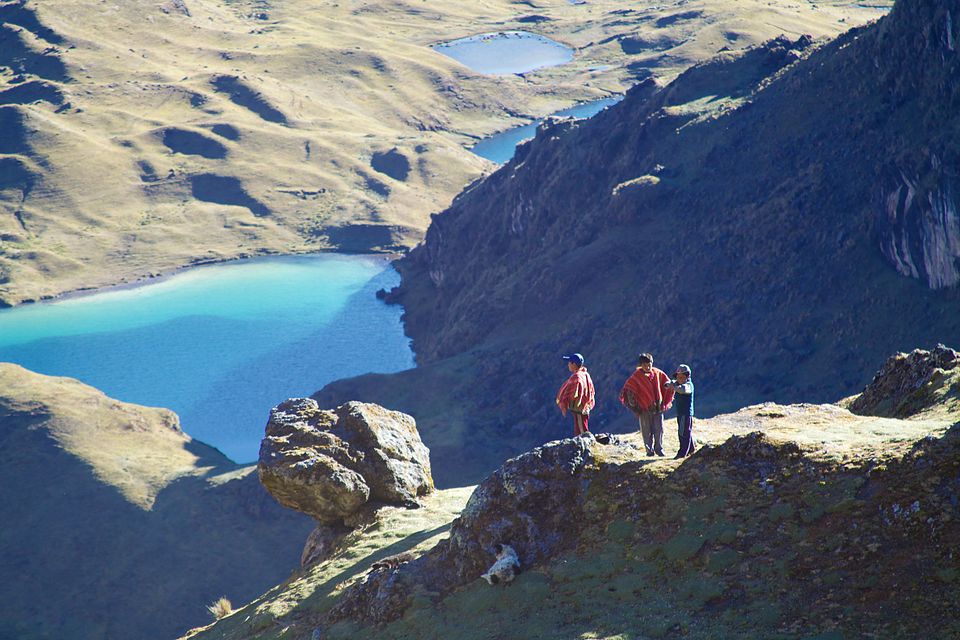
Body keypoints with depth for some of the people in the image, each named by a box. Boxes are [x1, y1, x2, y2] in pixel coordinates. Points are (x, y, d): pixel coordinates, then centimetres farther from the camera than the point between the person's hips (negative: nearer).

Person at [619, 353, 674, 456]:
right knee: (647, 430, 3)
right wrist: (634, 406, -5)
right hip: (644, 408, -2)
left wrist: (665, 402, 11)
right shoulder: (636, 376, -7)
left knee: (659, 429, 2)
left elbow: (668, 386, 12)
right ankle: (649, 450, 13)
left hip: (658, 407, 2)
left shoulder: (658, 373, 1)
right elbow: (628, 390, -4)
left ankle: (659, 449, 15)